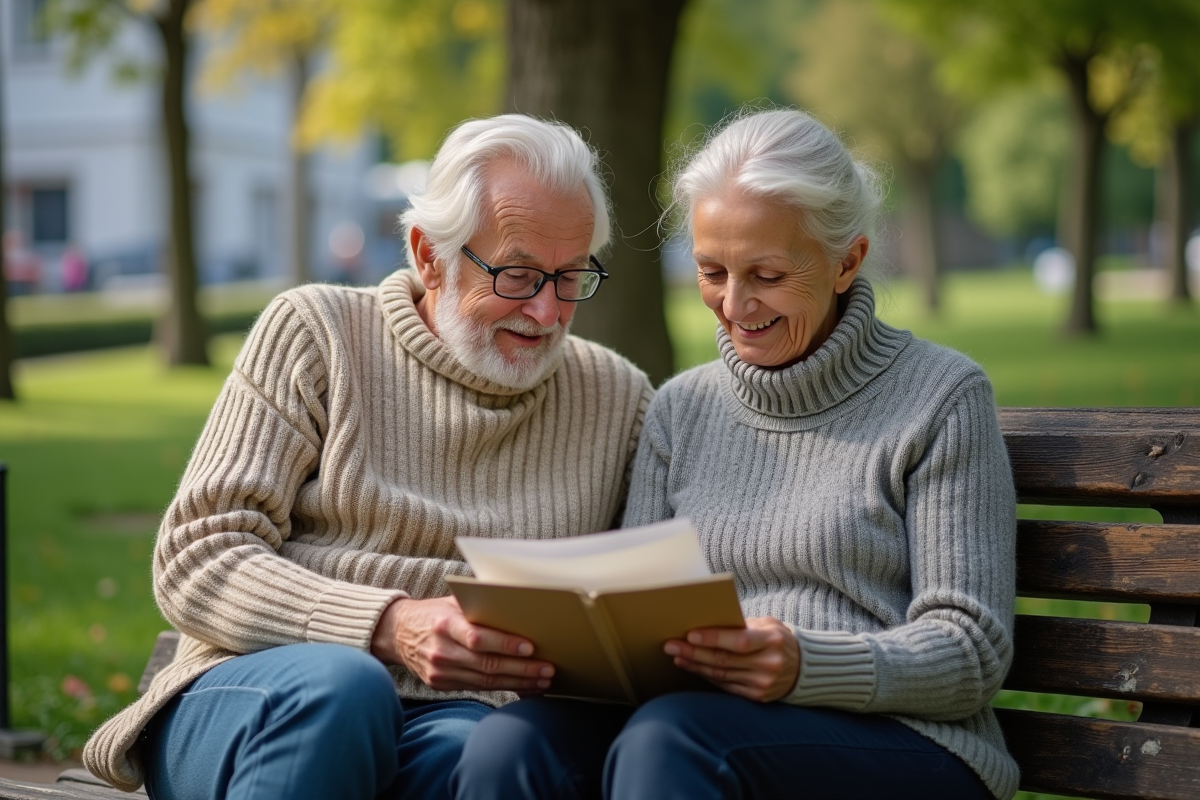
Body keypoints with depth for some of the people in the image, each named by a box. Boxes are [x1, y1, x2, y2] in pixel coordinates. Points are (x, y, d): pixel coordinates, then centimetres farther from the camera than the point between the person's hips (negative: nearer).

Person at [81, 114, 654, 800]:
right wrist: (391, 628, -19)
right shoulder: (314, 335, 5)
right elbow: (194, 562, -3)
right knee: (338, 684, -36)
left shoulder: (618, 401, 14)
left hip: (454, 714, 0)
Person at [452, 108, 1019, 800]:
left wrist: (806, 667, -23)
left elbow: (972, 654, -5)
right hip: (707, 719, 4)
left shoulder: (940, 398, 1)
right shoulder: (682, 409, 17)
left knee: (666, 738, -35)